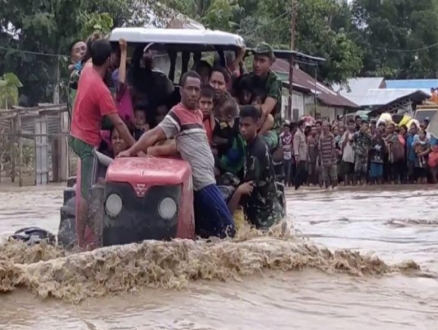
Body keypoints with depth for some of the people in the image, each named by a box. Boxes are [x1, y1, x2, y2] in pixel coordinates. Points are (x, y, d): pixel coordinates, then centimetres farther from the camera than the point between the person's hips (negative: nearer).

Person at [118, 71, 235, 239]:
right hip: (201, 180, -9)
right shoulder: (177, 114, -12)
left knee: (205, 228, 10)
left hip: (206, 178, 9)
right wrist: (130, 151, -25)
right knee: (226, 225, -12)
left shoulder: (198, 113, 16)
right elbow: (153, 134, -19)